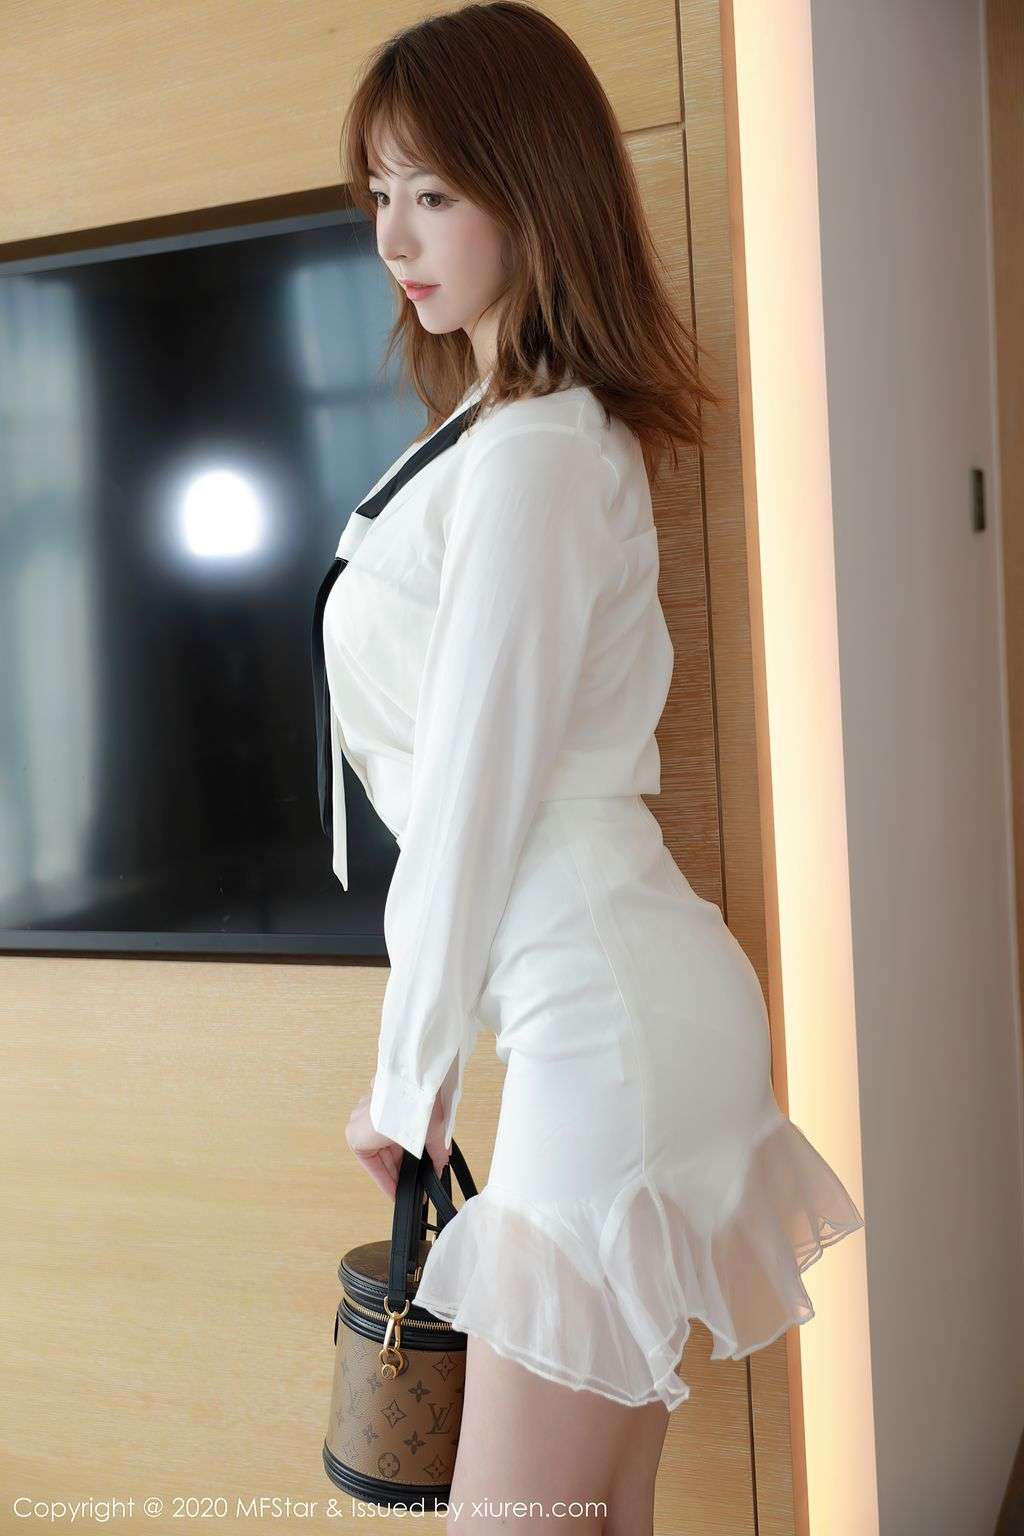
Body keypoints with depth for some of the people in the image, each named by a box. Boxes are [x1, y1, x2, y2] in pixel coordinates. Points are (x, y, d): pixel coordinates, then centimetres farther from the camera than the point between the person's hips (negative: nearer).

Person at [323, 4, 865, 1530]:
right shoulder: (557, 428, 17)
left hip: (606, 1025, -10)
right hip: (615, 1004, 10)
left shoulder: (529, 459, -15)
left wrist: (411, 1078, -1)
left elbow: (474, 800, -14)